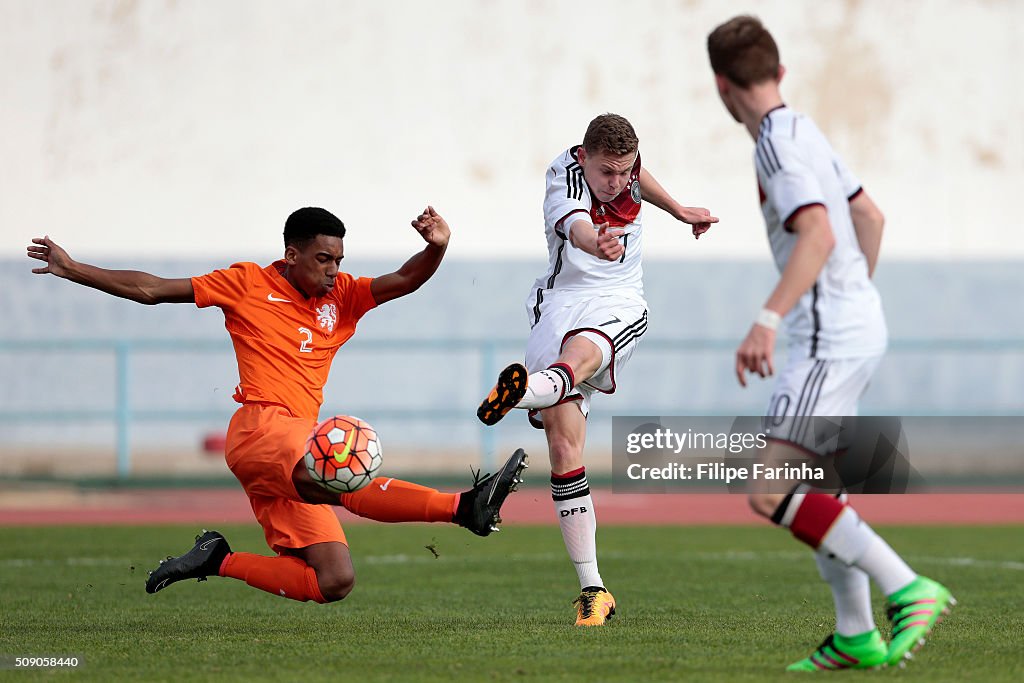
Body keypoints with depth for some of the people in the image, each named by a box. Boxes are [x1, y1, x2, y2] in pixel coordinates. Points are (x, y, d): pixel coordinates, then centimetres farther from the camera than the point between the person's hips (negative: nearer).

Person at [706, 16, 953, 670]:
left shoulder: (778, 144, -15)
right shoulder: (805, 131, 15)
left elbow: (818, 235, -28)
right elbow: (869, 215, 24)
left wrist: (768, 319, -36)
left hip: (830, 339, -10)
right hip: (858, 326, 10)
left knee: (771, 494, -17)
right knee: (810, 493, 18)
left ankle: (908, 590, -21)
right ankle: (856, 636, 21)